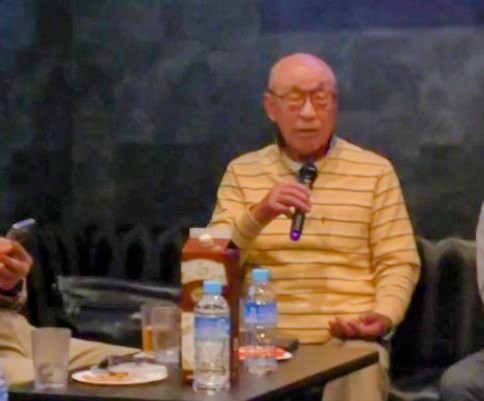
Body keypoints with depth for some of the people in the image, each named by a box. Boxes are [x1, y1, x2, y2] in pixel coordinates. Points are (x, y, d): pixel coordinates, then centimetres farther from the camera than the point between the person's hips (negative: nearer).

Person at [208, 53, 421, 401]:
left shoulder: (375, 171, 8)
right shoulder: (242, 172, 11)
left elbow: (398, 262, 6)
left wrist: (384, 317, -14)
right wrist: (258, 215, -17)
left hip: (349, 338, 0)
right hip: (264, 339, 1)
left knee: (362, 372, -32)